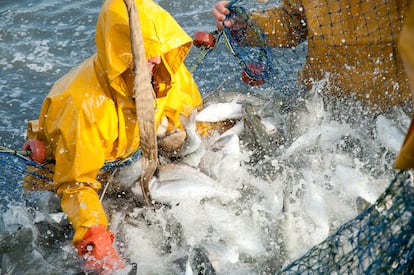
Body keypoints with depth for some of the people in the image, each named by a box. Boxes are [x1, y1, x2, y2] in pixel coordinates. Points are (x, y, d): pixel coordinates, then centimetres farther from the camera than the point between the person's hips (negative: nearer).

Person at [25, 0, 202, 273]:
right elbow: (75, 183, -34)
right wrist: (94, 239, -46)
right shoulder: (84, 104, -41)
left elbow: (191, 117, -4)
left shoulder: (166, 71, -24)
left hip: (131, 154, 5)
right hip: (66, 162, -5)